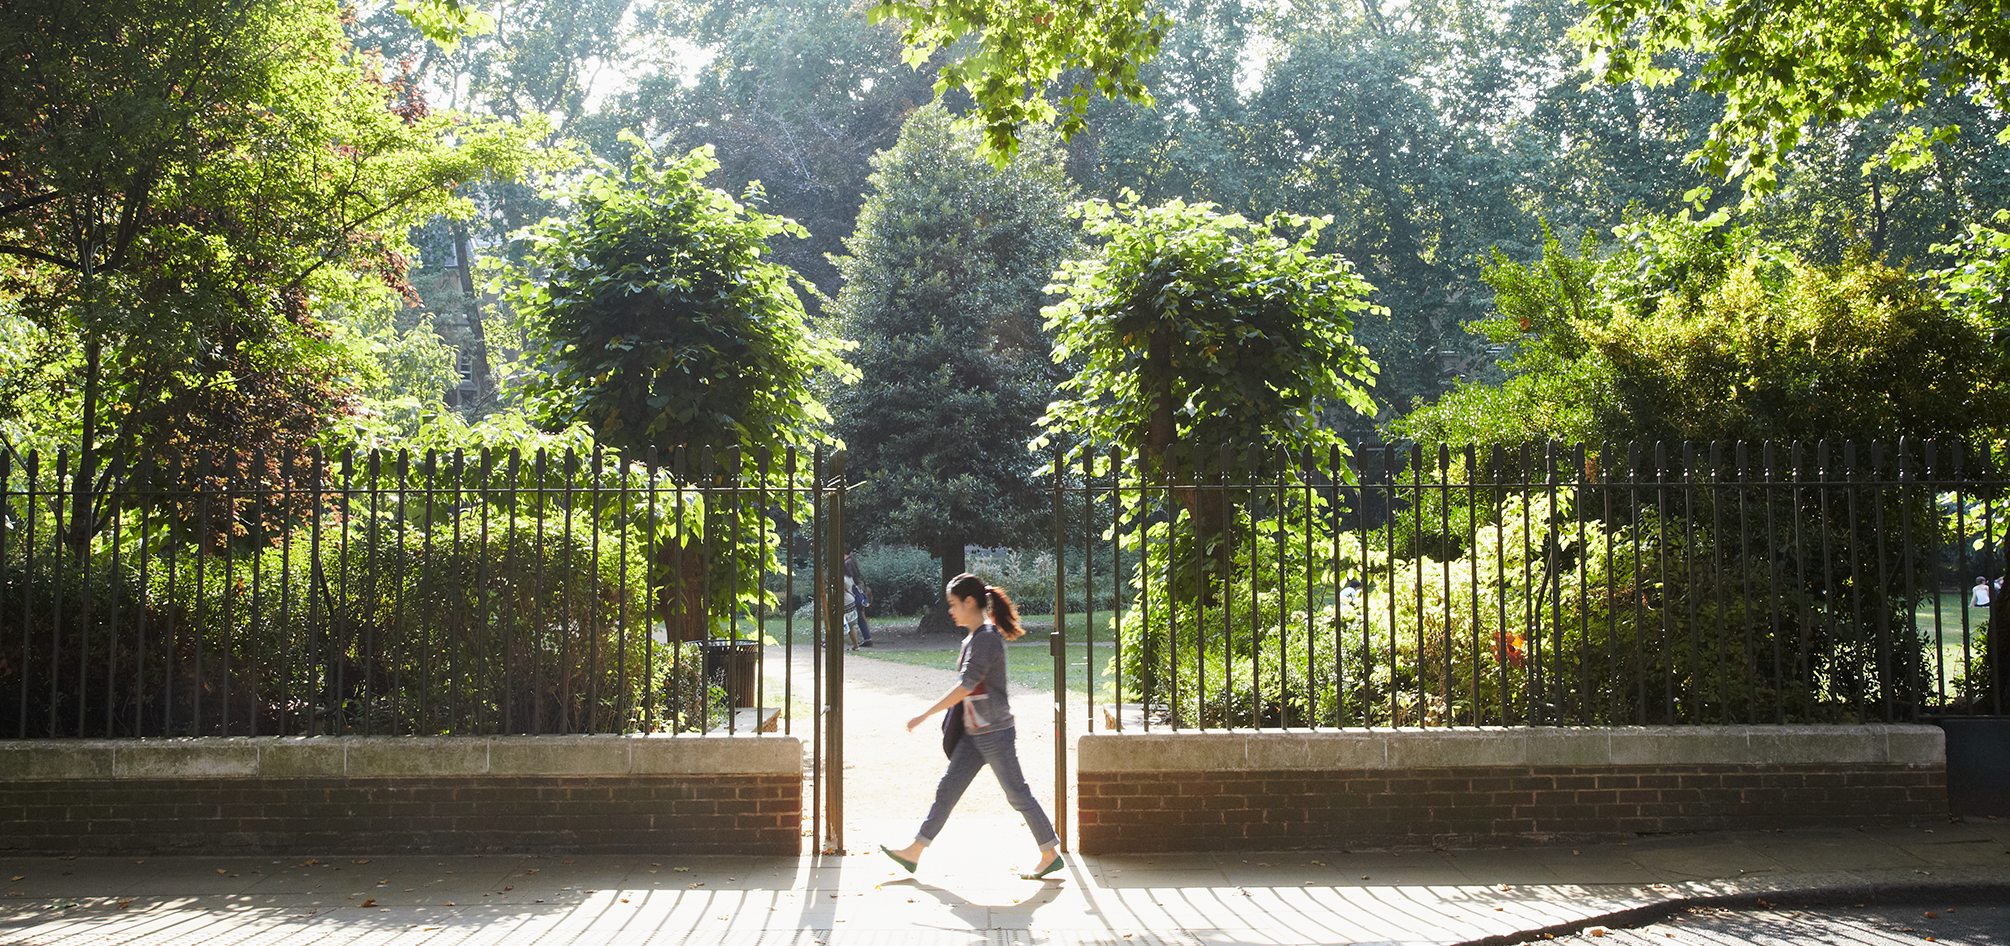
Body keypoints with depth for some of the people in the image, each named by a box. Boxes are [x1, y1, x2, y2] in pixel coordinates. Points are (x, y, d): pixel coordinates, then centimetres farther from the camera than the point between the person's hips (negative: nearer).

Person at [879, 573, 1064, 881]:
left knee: (1018, 794, 0)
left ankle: (1051, 855, 10)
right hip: (974, 734, 9)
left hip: (994, 732, -9)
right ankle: (914, 853, 11)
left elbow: (965, 687, -23)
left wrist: (925, 714, -20)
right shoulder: (972, 639, 11)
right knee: (947, 790, 8)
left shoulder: (987, 638, -18)